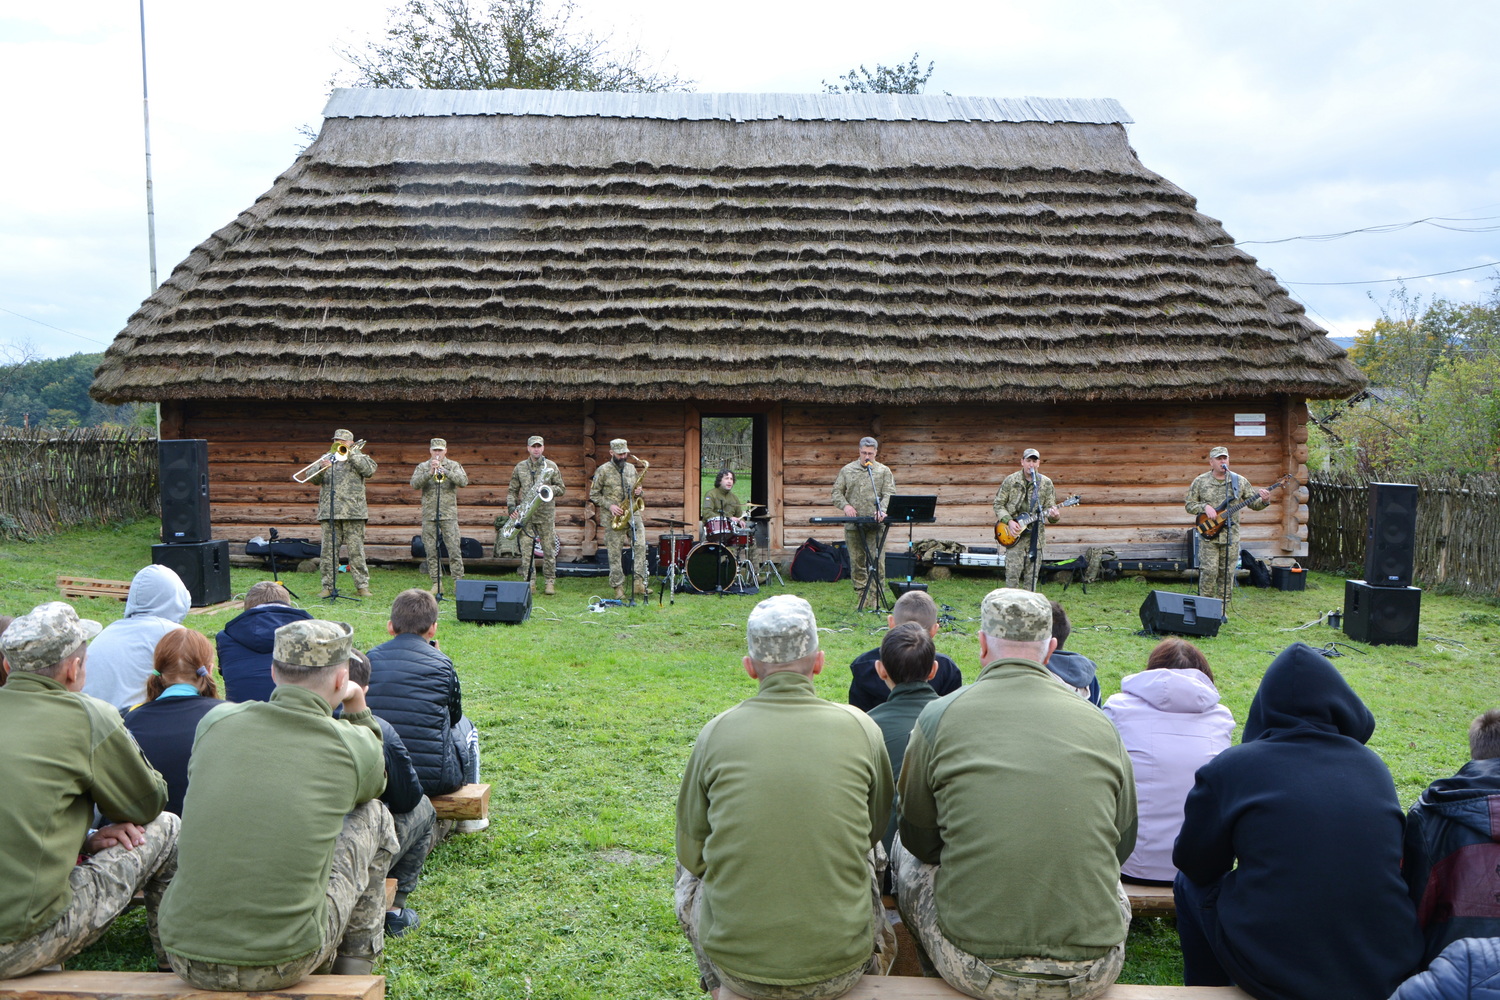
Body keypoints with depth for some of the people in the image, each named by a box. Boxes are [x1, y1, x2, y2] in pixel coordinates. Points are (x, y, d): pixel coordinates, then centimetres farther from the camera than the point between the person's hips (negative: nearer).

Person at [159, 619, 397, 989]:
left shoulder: (216, 721, 0)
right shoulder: (354, 745, -6)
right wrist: (358, 709, 25)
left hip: (185, 957, 4)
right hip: (284, 965, -3)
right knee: (373, 817, 16)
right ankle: (353, 969, 27)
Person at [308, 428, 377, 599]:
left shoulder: (358, 457, 12)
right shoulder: (327, 457, 18)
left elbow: (370, 470, -9)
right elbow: (313, 479, 10)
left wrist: (350, 454, -9)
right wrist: (320, 468, -11)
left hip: (353, 513, -3)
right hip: (329, 512, 3)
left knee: (356, 551, -3)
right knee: (328, 551, 2)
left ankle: (362, 586, 1)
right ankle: (328, 586, 8)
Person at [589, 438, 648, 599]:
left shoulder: (631, 468, 14)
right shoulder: (603, 470, 0)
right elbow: (593, 494, 0)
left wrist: (638, 492, 1)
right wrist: (609, 506, -13)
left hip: (632, 514, 4)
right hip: (613, 518, -4)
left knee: (640, 545, -12)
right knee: (615, 553, -1)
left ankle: (639, 581, -9)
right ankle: (618, 587, 5)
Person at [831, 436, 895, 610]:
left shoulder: (884, 471, 8)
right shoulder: (847, 470, 11)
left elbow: (889, 494, -1)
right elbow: (837, 492, 11)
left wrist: (882, 509, -20)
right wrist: (845, 505, -9)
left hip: (876, 524, -2)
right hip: (853, 524, 2)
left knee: (877, 561, -5)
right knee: (857, 561, 6)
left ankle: (876, 599, 2)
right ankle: (862, 597, 14)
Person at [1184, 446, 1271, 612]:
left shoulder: (1239, 481, 5)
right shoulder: (1200, 482, 2)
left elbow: (1253, 503, 7)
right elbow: (1189, 504, 5)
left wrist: (1264, 501, -14)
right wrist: (1204, 507, -12)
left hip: (1231, 535, 2)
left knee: (1227, 573, 5)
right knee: (1209, 571, -7)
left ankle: (1222, 609, 15)